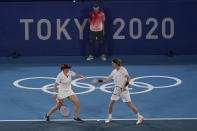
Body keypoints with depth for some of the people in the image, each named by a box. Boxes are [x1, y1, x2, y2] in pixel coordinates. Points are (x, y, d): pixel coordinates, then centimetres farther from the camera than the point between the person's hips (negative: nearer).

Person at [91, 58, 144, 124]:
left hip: (124, 90, -6)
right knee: (111, 103, 1)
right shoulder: (114, 71, 8)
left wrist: (125, 86, -25)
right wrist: (98, 81, 11)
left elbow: (128, 78, -15)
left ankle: (140, 117, -1)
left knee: (129, 104, -9)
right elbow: (107, 79, 15)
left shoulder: (123, 70, -11)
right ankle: (109, 118, 16)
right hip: (117, 89, 6)